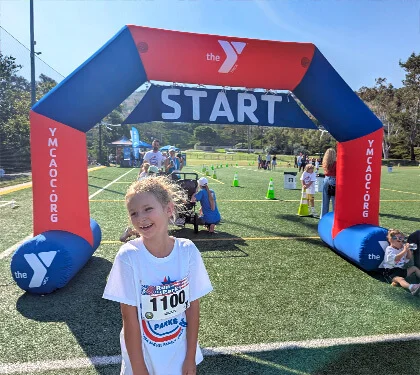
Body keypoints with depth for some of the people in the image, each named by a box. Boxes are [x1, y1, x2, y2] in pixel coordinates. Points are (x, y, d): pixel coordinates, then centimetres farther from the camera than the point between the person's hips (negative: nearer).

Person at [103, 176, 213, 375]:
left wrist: (190, 359, -4)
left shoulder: (187, 251, -16)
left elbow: (193, 306, -8)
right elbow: (129, 318, -15)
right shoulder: (128, 256, -21)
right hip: (142, 356, -1)